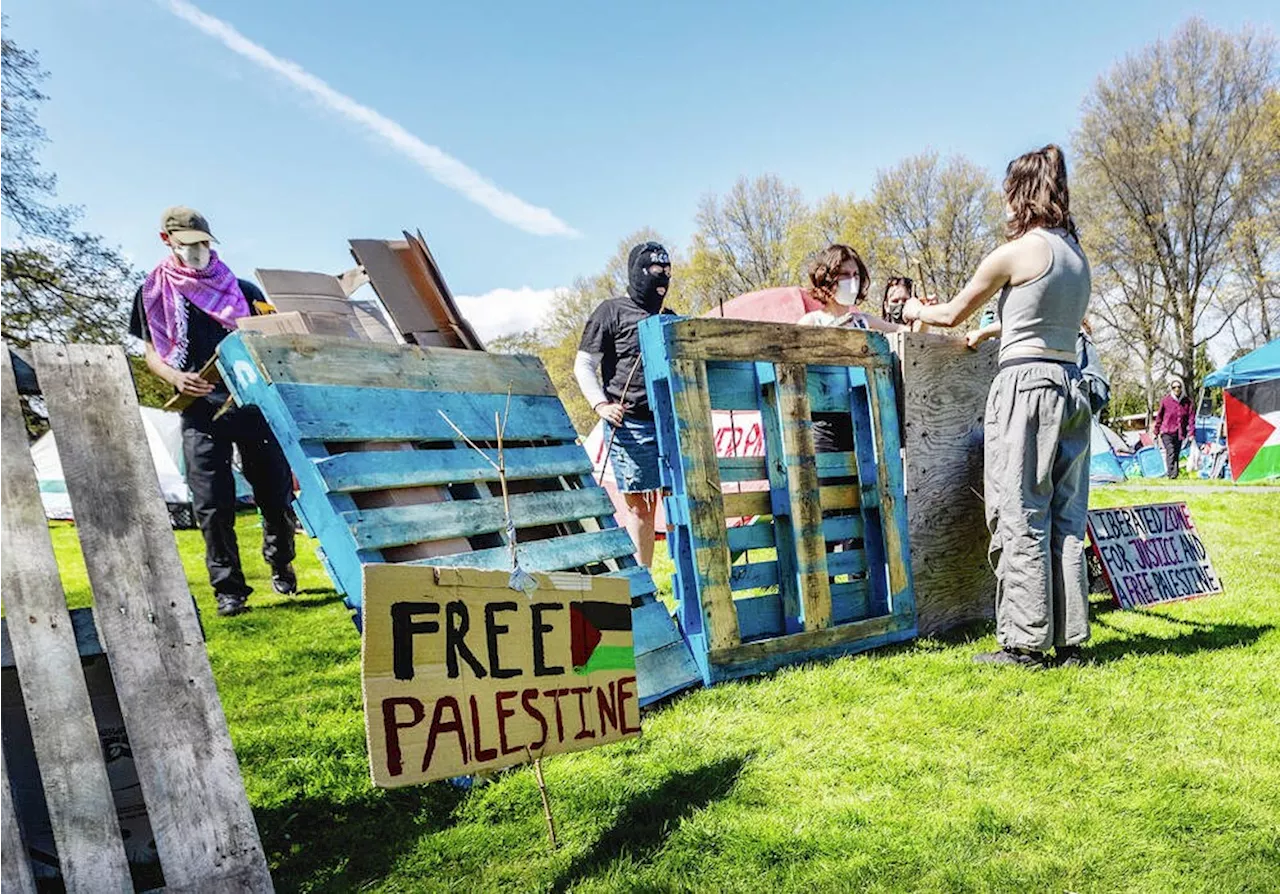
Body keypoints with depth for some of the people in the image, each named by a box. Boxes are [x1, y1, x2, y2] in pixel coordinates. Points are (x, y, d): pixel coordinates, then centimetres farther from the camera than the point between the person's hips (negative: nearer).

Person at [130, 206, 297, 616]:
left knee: (277, 492, 3)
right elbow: (151, 353, 12)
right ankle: (228, 588, 9)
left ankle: (281, 565, 27)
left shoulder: (241, 290, 13)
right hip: (200, 408, -1)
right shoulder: (154, 292, 12)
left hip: (253, 401, 1)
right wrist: (177, 378, -9)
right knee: (212, 505, -3)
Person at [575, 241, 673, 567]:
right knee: (638, 503, -1)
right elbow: (583, 365, 0)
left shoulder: (668, 319, 21)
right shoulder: (612, 311, 4)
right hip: (630, 425, -5)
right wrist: (601, 405, -14)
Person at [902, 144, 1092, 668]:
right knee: (1065, 518, 9)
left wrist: (915, 311, 21)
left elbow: (952, 314, 1)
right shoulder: (1076, 254, 15)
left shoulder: (1016, 252, -7)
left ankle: (1025, 643, 0)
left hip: (1026, 384, -8)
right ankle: (1069, 639, 13)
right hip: (1070, 384, 8)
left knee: (1020, 518, -4)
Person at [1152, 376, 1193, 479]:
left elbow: (1190, 417, 3)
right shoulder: (1166, 400, -3)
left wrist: (1191, 432, -4)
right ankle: (1172, 473, -22)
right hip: (1167, 432, -3)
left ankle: (1174, 474, 17)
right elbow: (1159, 417, 5)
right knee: (1171, 452, -17)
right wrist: (1156, 432, 8)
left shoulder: (1187, 401, 3)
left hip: (1180, 433, 3)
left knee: (1176, 454, 9)